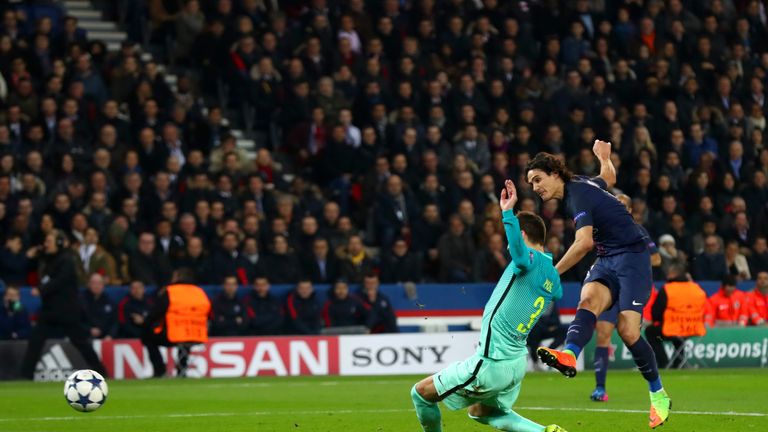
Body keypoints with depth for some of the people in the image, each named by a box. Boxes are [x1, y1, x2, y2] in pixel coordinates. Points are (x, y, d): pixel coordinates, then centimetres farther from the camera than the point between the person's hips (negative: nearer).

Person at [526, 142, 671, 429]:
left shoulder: (578, 194, -15)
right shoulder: (580, 184, 13)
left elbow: (584, 242, -28)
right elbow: (609, 178, 36)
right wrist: (604, 157, 58)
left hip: (631, 256, -9)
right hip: (607, 261, 9)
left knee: (627, 329, -19)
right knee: (588, 300, -24)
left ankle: (659, 396, -1)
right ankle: (569, 355, -55)